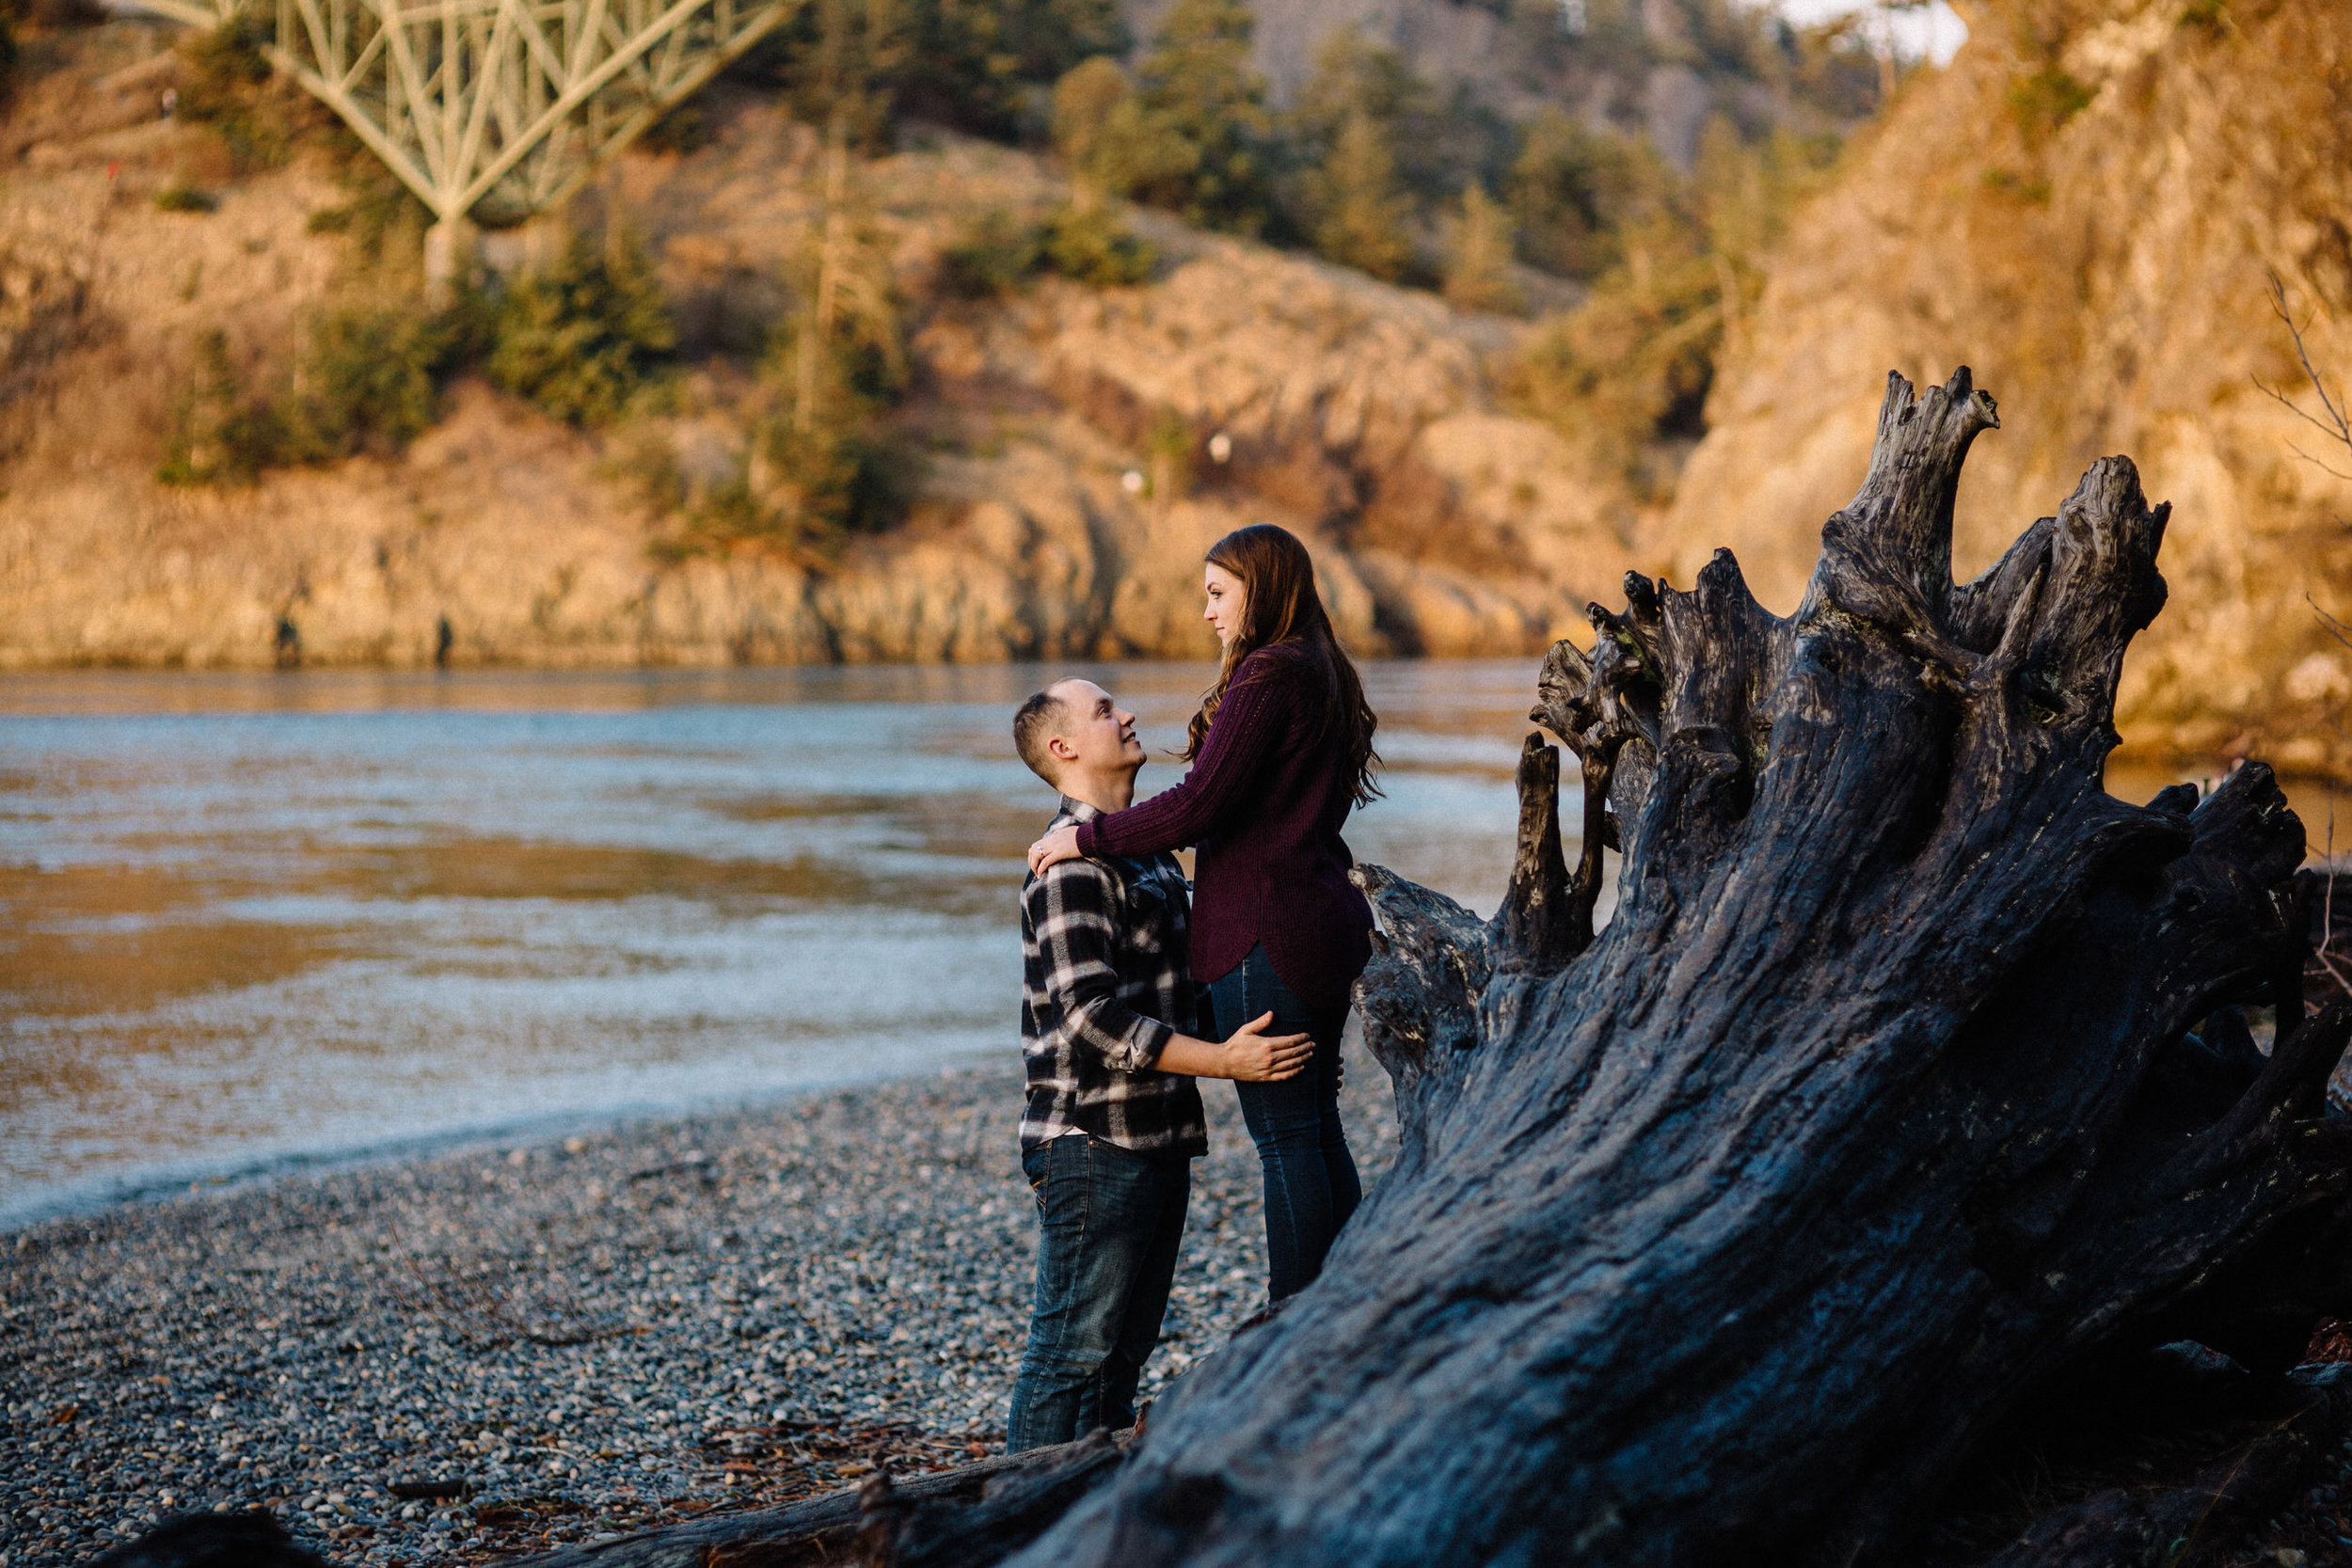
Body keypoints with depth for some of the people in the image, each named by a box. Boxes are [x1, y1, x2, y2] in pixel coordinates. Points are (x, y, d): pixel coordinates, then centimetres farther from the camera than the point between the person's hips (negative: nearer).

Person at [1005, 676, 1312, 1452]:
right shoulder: (1073, 864, -15)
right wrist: (1223, 1060, -24)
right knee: (1072, 1350, -5)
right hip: (1094, 1140, -10)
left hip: (1156, 1138, 10)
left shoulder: (1146, 849, 16)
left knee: (1124, 1349, 15)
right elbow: (1090, 1015, -23)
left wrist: (1269, 1044, 17)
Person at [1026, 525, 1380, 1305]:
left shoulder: (1267, 677, -14)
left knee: (1286, 1138, -5)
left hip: (1269, 938, -9)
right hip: (1325, 925, 10)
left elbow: (1199, 805, -19)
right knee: (1317, 1130, 14)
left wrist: (1084, 837, -10)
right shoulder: (1321, 677, 15)